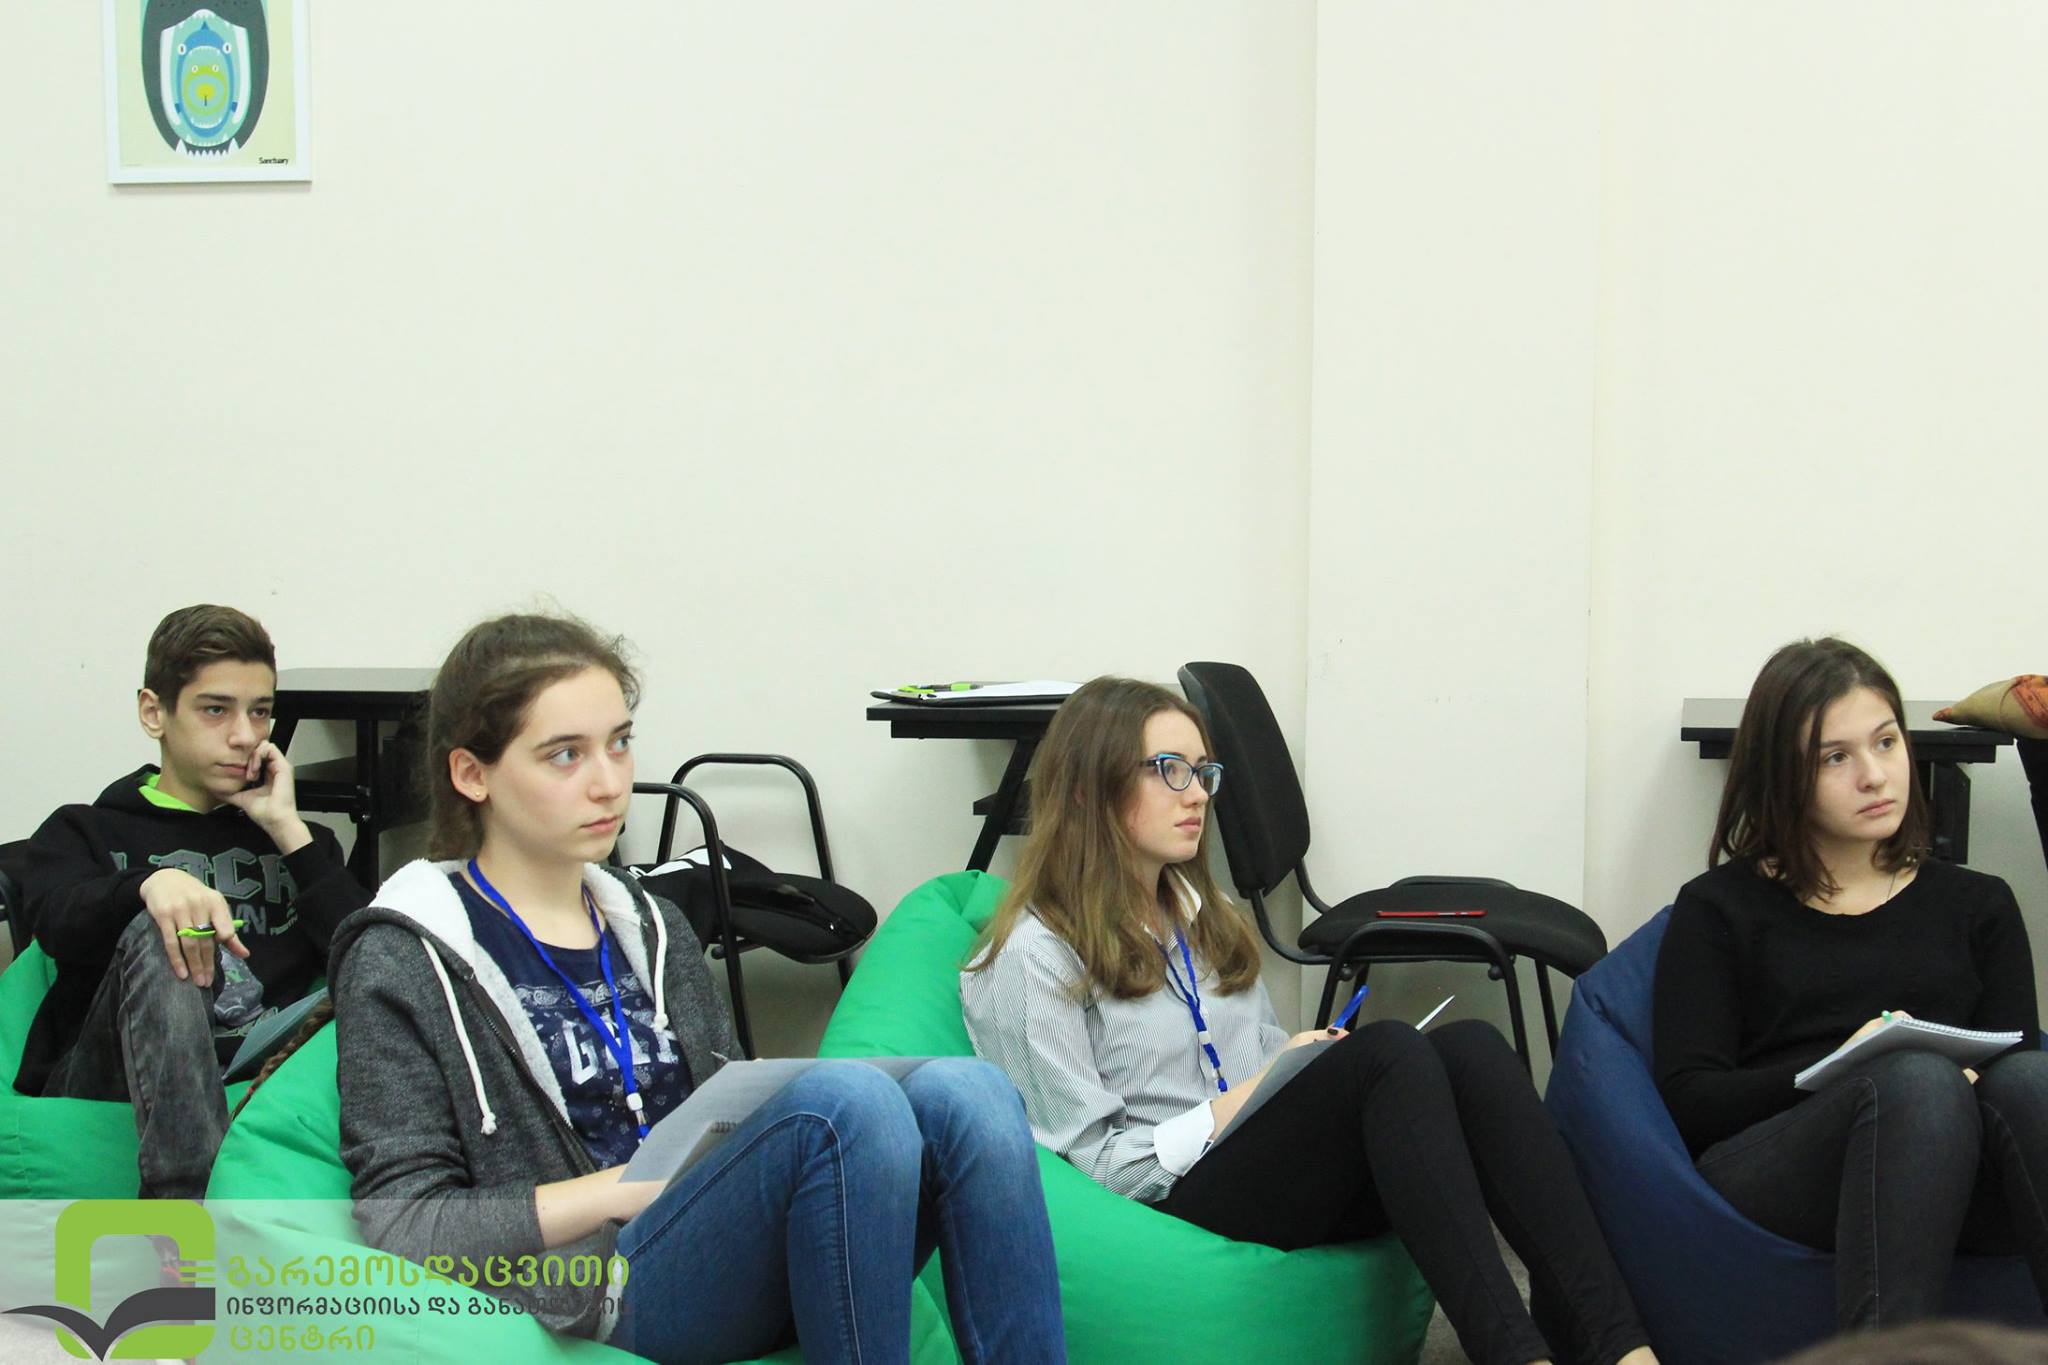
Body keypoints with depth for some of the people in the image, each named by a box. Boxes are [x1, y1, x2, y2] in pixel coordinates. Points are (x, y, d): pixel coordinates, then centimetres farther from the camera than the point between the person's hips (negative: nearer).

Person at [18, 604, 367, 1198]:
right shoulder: (83, 832, 22)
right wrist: (151, 884, -26)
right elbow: (59, 924, -5)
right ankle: (187, 1206, -49)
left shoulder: (294, 840, 27)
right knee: (154, 935, -30)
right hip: (106, 1079, -1)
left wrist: (288, 831, 5)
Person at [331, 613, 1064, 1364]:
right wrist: (638, 1183, -10)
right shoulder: (405, 962, 3)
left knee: (962, 1091, -24)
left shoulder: (653, 928, 23)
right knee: (844, 1098, -32)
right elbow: (398, 1224, -5)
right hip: (607, 1301, -6)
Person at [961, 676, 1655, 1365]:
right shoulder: (1031, 958, -2)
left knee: (1467, 1046, -22)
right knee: (1389, 1050, -30)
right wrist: (1249, 1098, -11)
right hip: (1183, 1205, -7)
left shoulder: (1201, 919, 24)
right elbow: (1091, 1162, -8)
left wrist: (1308, 1061, 1)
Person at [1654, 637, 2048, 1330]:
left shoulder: (1977, 904, 26)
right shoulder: (1719, 908, 18)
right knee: (1916, 1079, -35)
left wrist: (1966, 1078, -12)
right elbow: (1688, 1101, 5)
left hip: (1964, 1175, 2)